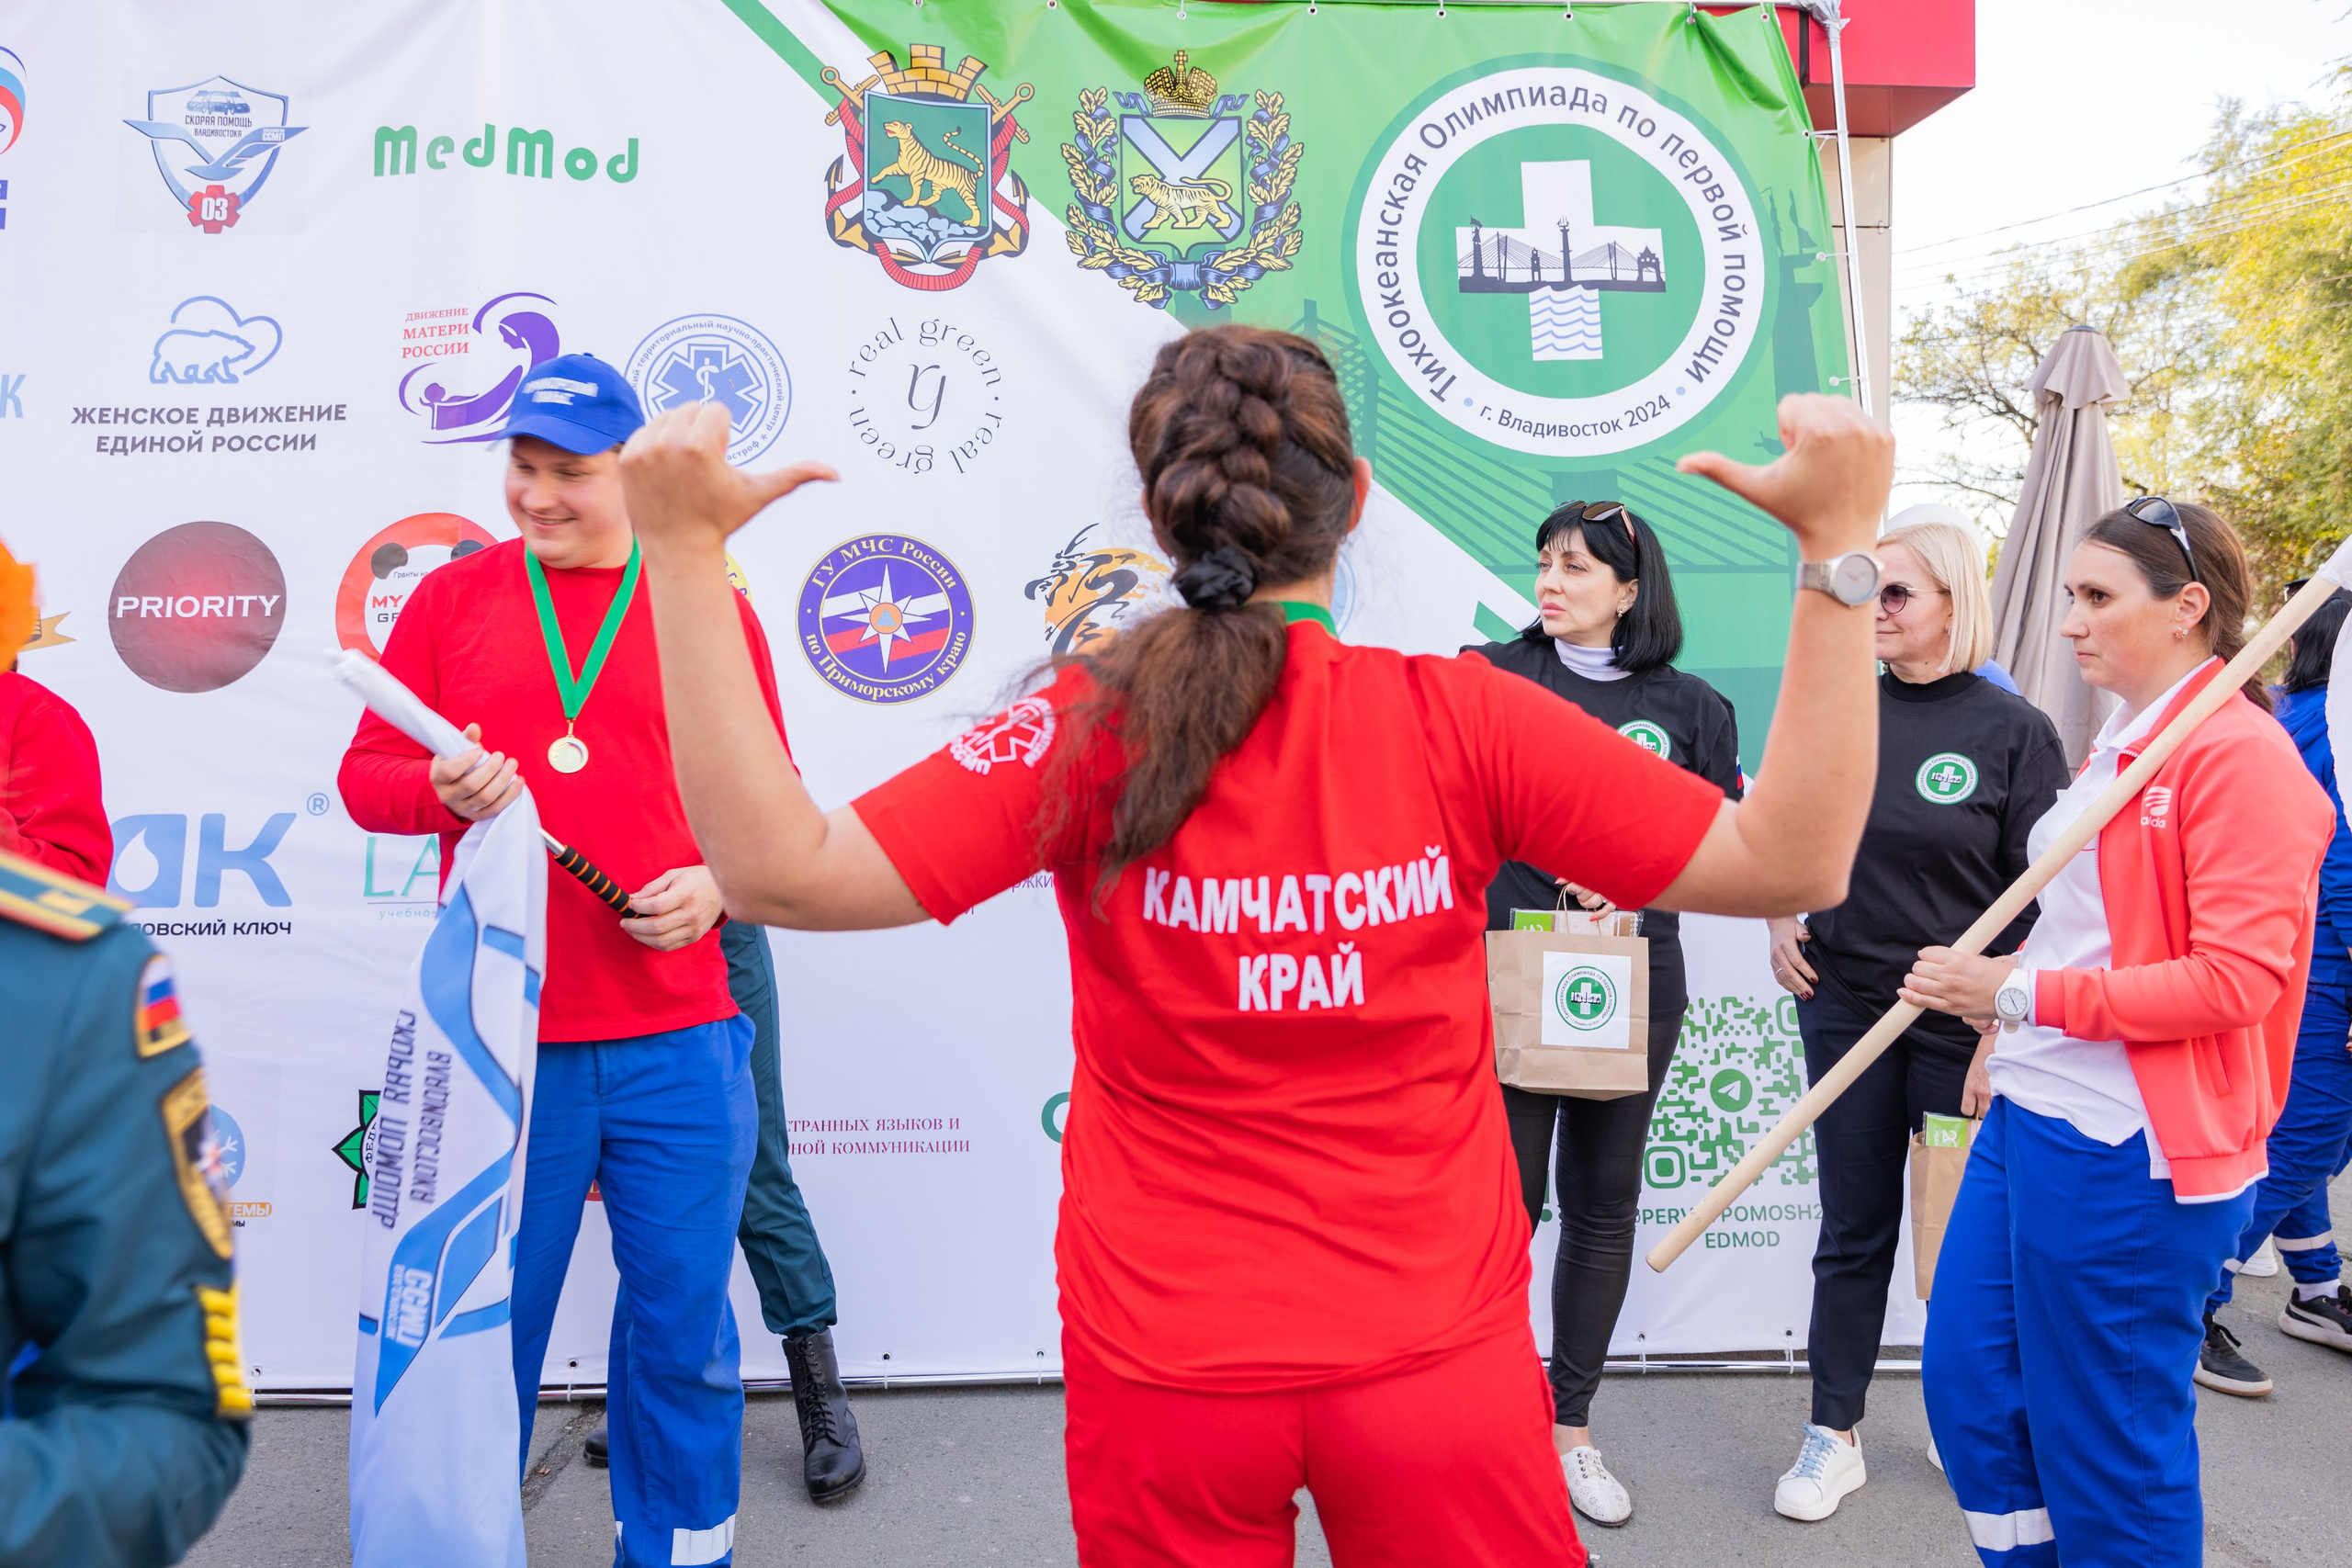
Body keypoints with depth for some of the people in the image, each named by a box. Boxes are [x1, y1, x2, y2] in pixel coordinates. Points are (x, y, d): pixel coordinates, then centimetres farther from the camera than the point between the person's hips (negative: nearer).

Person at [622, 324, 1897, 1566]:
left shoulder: (1088, 735, -16)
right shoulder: (1463, 721, -14)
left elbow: (780, 873, -19)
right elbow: (1792, 862, -10)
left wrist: (682, 551, -18)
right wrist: (1839, 553, -9)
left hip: (1165, 1371, 1)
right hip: (1438, 1358, 0)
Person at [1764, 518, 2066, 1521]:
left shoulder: (2015, 731, -7)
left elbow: (2041, 908, -8)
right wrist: (1781, 920, -1)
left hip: (1961, 1023, -2)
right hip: (1845, 1008, 3)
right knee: (1853, 1229, 10)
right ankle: (1834, 1434, 21)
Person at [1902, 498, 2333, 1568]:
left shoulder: (2240, 754, -12)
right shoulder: (2113, 745, 14)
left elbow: (2237, 978, -19)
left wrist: (2023, 993, -20)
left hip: (2126, 1149, -9)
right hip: (2027, 1114, 9)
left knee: (2108, 1440, 6)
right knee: (1968, 1388, 15)